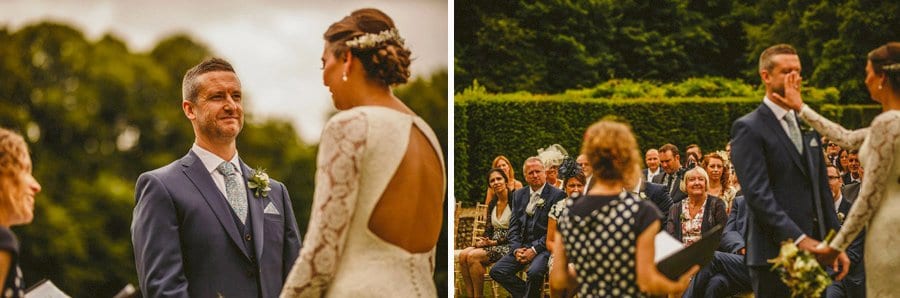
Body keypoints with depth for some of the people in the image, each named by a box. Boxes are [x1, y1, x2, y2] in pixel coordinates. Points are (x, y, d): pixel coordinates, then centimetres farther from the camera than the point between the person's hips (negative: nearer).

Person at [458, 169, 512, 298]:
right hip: (492, 244, 7)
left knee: (473, 256, -27)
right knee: (463, 255, -19)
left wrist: (494, 242, -15)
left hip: (508, 246, -7)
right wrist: (482, 241, -6)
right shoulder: (492, 204, 14)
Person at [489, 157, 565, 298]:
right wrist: (516, 249, -5)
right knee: (496, 271, -13)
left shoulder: (557, 195, -4)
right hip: (522, 246, 6)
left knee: (534, 272, -33)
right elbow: (513, 225, 12)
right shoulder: (519, 195, 14)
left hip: (543, 246, -6)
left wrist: (534, 249, -16)